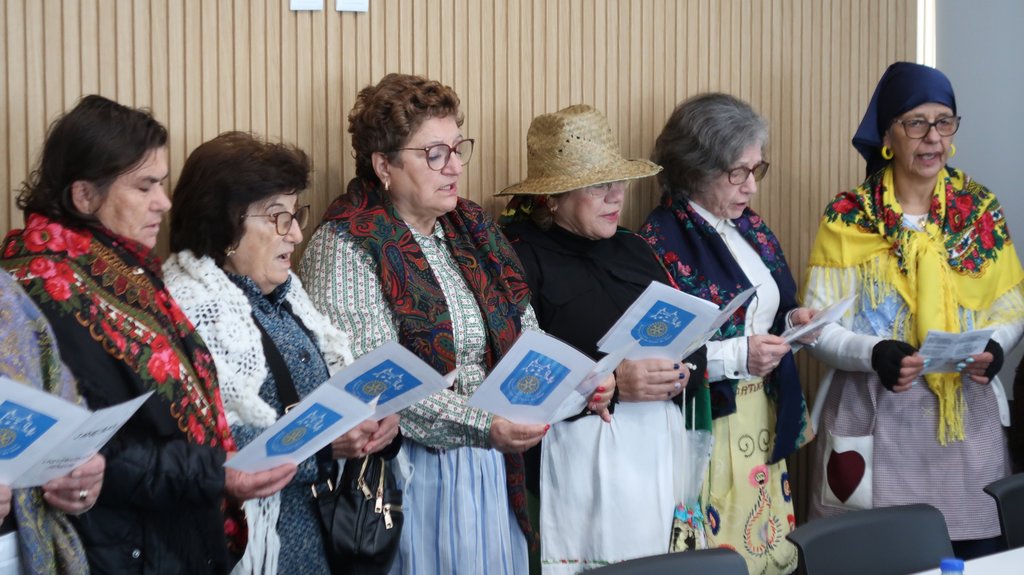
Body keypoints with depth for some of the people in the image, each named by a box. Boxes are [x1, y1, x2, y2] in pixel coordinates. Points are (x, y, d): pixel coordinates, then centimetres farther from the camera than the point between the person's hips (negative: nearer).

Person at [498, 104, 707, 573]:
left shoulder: (634, 250, 16)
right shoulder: (518, 256, -7)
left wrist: (682, 373, -7)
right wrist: (609, 383, -20)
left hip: (656, 446, 6)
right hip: (576, 444, -6)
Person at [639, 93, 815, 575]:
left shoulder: (749, 226, 12)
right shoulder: (660, 241, -13)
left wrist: (791, 321, 3)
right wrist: (737, 356, -20)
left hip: (761, 419, 8)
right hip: (702, 425, -7)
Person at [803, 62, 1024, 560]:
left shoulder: (982, 211, 5)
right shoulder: (847, 218, -4)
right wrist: (874, 353, -22)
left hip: (968, 417, 3)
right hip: (876, 421, -3)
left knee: (976, 555, 4)